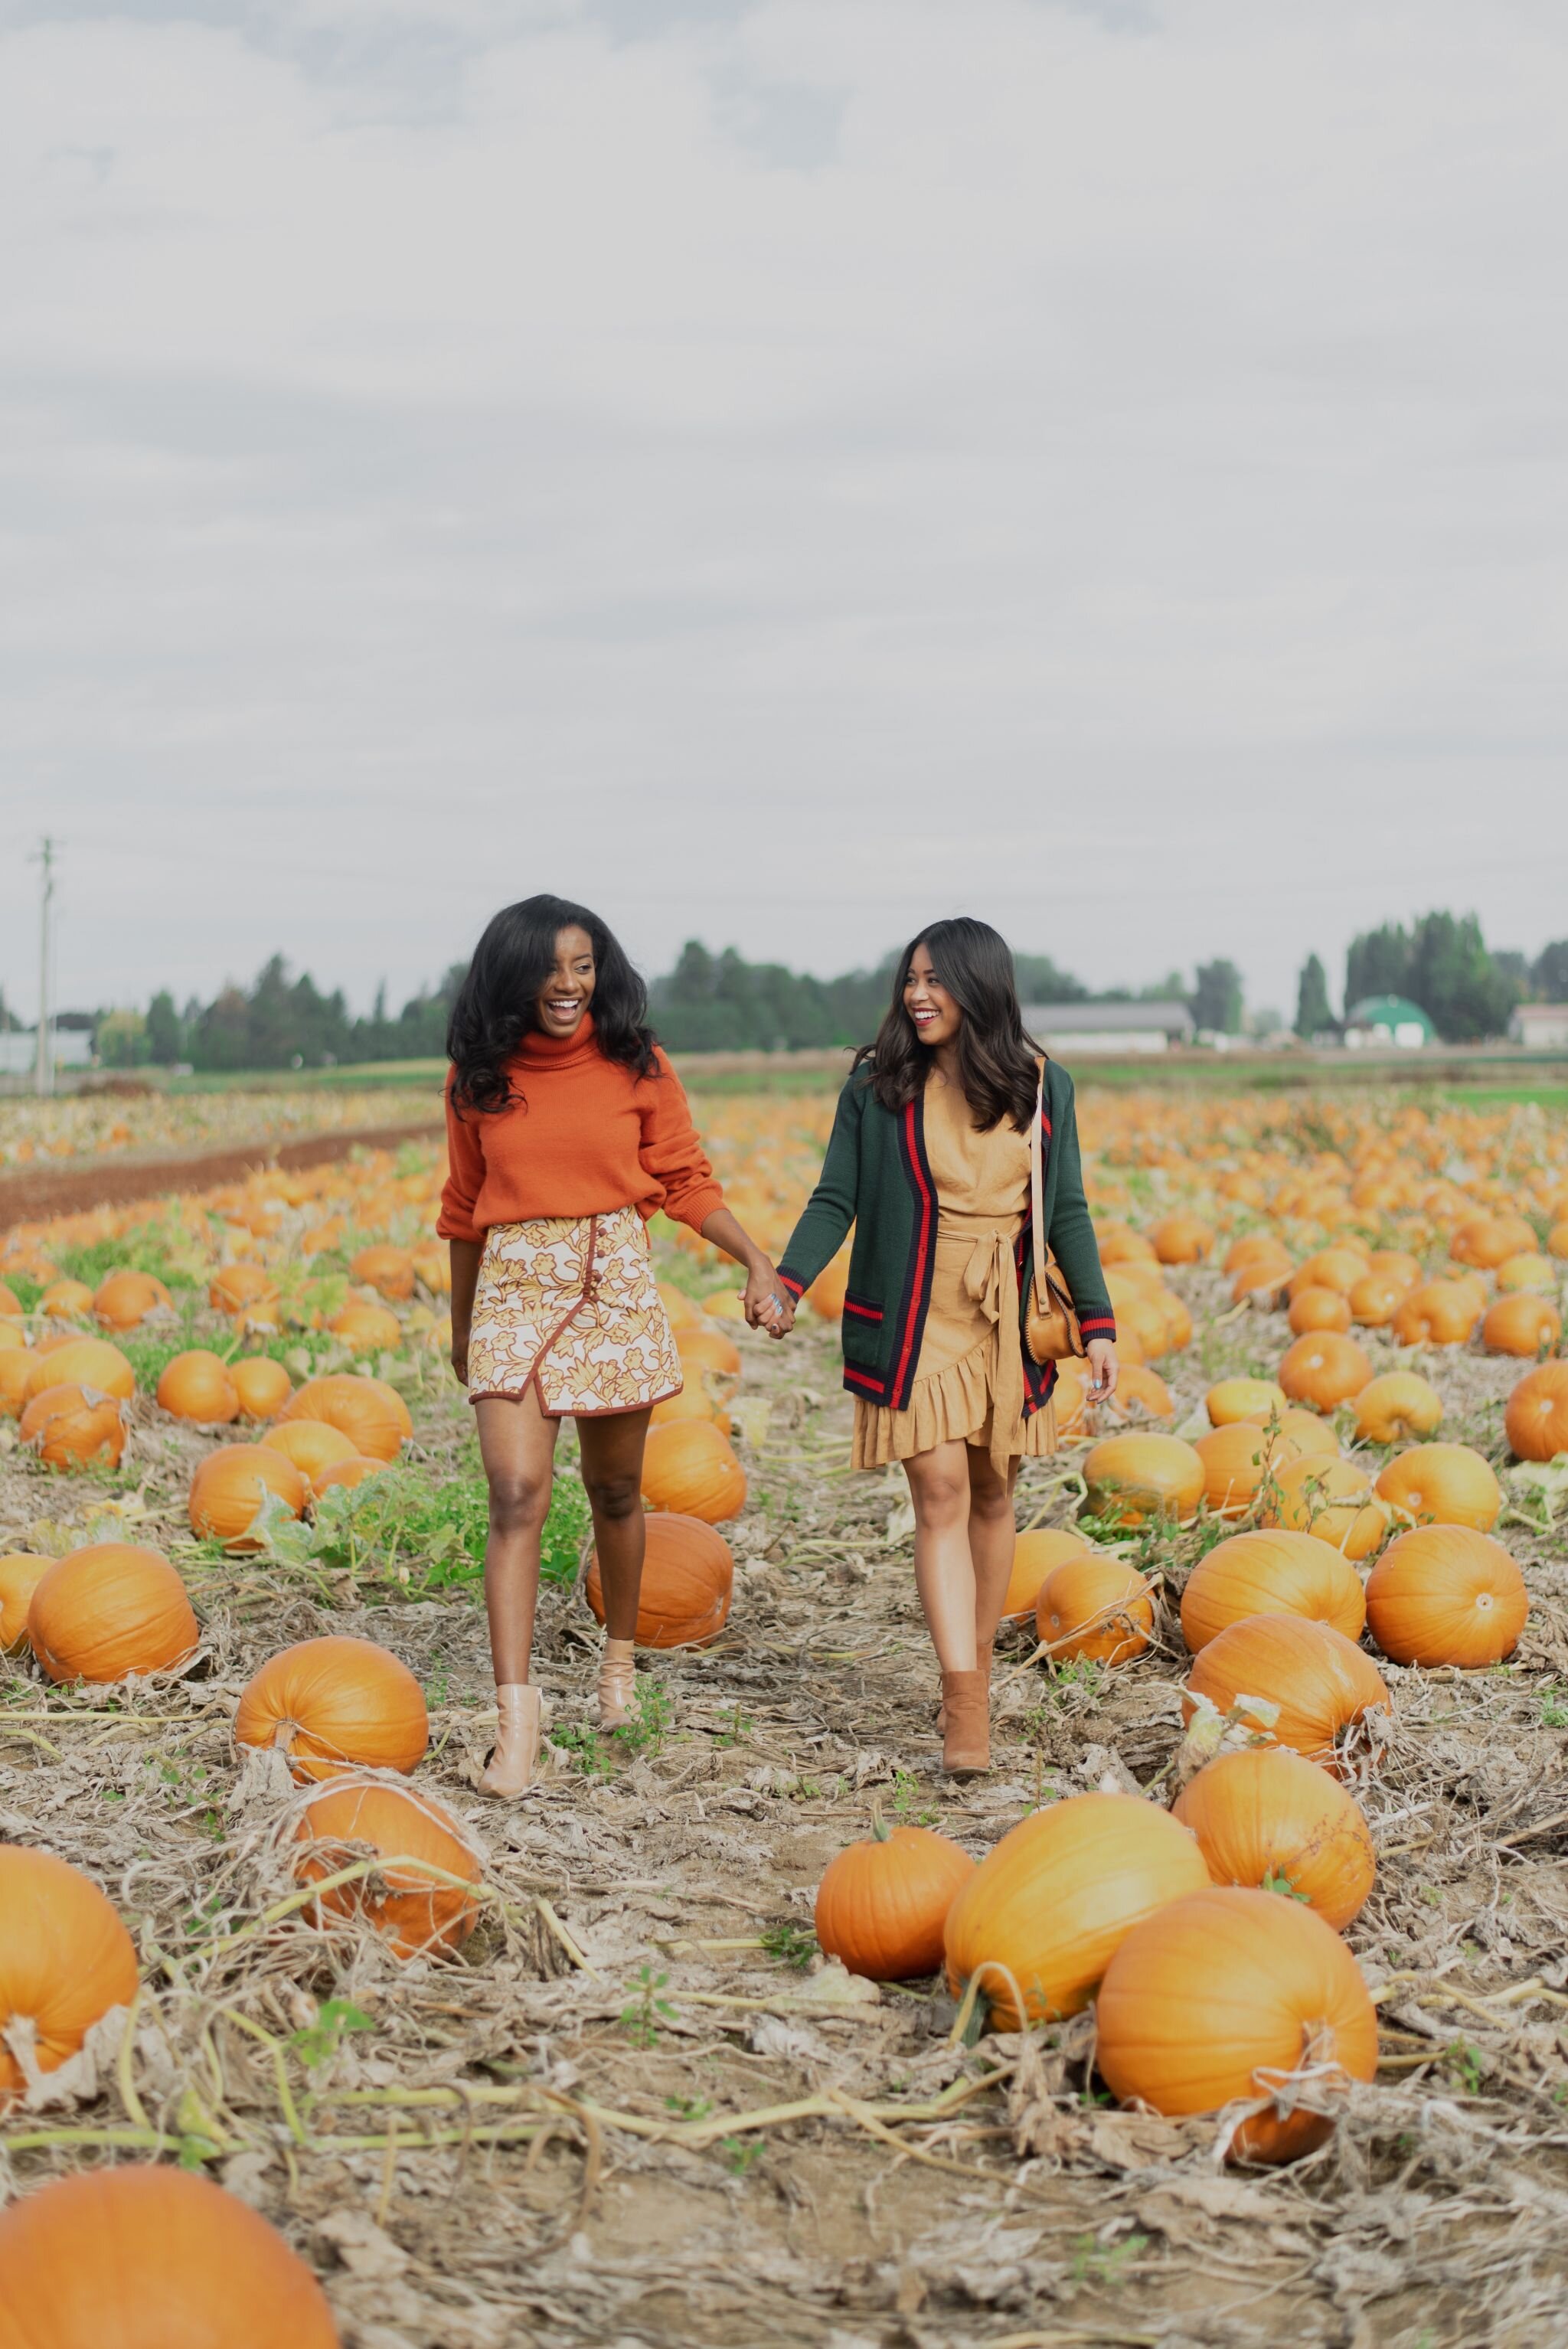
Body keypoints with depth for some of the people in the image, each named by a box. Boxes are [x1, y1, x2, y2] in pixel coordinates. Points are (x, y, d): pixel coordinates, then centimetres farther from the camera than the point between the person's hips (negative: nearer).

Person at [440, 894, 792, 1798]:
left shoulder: (637, 1067, 1)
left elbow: (685, 1181, 3)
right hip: (514, 1287, 0)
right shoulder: (479, 1078, 4)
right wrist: (459, 1325, 20)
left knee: (615, 1489, 12)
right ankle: (518, 1719, -15)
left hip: (616, 1284, 0)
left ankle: (621, 1650, 38)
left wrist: (758, 1261, -11)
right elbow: (465, 1210, 14)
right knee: (517, 1496, -13)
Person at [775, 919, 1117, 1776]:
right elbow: (835, 1200, -1)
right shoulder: (877, 1085, -1)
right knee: (940, 1494, -10)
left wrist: (1098, 1323, 0)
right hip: (915, 1315, -2)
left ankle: (977, 1664, 26)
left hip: (1009, 1317, 2)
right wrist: (789, 1279, -17)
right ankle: (964, 1704, -11)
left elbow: (1066, 1213, 6)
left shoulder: (1041, 1085, 3)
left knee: (991, 1495, 9)